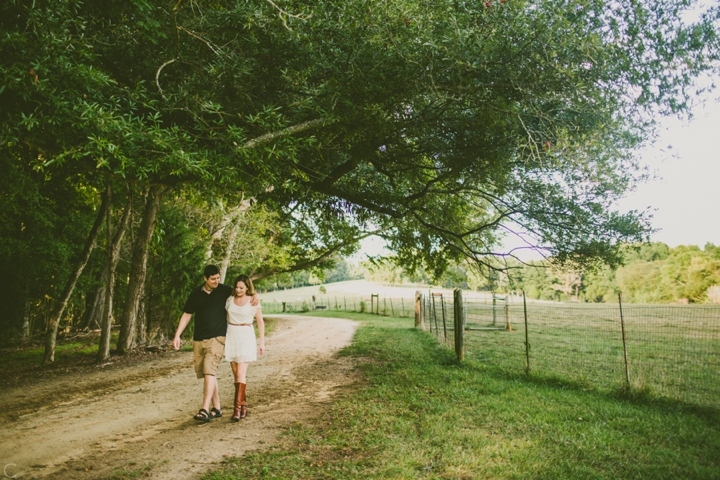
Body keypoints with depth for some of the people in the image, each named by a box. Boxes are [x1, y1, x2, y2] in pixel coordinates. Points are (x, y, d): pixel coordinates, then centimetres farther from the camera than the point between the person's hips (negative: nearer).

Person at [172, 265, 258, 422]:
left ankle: (205, 410, -16)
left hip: (217, 338, -4)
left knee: (209, 371, -16)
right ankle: (217, 408, 20)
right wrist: (177, 335, 6)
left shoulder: (225, 290, 0)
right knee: (207, 374, 8)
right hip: (198, 339, 4)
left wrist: (255, 295, -11)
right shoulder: (195, 294, 6)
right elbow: (187, 315, 11)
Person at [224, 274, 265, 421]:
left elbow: (260, 322, 2)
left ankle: (237, 407, -13)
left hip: (246, 337, -4)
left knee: (241, 373, -12)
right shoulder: (230, 299, 5)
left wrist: (262, 342, -1)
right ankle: (243, 404, 19)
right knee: (236, 374, 8)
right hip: (231, 337, 4)